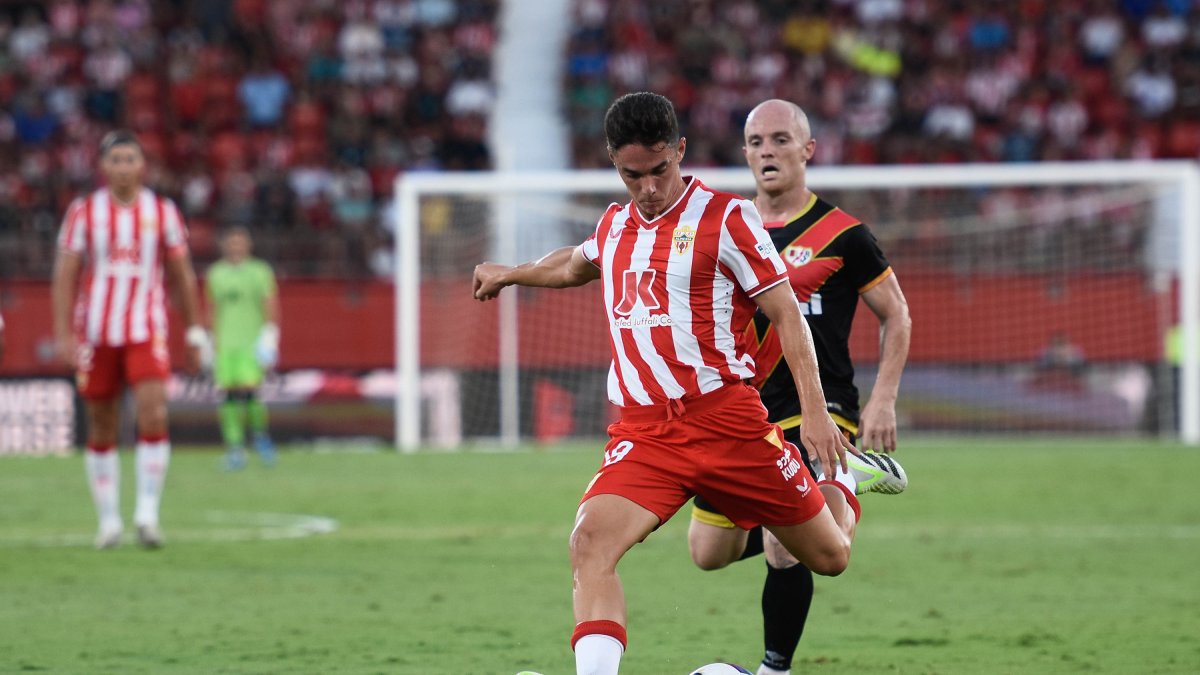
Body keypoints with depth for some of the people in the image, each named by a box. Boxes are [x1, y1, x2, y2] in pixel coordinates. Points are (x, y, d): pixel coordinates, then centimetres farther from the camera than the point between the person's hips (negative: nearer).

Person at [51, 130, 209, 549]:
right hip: (95, 333, 0)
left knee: (153, 414, -18)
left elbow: (182, 276, 11)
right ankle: (109, 519, 15)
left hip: (147, 332, 0)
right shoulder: (84, 212, 2)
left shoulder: (162, 212, 5)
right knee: (101, 430, 5)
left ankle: (147, 513, -14)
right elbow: (65, 275, 0)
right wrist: (63, 335, -9)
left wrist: (195, 333, 10)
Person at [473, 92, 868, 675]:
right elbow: (577, 264, 38)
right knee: (591, 542, -25)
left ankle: (846, 483, 46)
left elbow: (785, 312, -4)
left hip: (726, 418, -3)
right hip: (643, 430, 3)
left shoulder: (724, 217, -5)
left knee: (829, 556, 10)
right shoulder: (614, 224, 13)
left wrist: (815, 409, -11)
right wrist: (508, 274, 52)